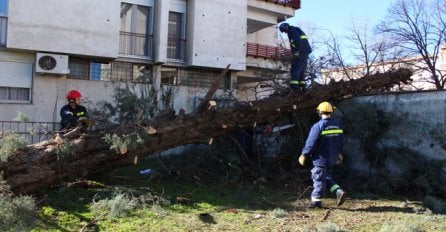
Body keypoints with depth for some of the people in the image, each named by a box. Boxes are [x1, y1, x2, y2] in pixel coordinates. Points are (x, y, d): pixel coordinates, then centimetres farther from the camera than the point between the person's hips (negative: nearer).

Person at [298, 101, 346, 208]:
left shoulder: (318, 126, -18)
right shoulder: (337, 125, 5)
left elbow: (311, 143, -17)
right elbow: (341, 141, 14)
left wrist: (304, 155, -6)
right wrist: (339, 153, 27)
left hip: (321, 158, -7)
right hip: (332, 158, 7)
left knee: (319, 179, 4)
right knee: (327, 177, 23)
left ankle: (316, 201, 14)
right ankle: (339, 191, 9)